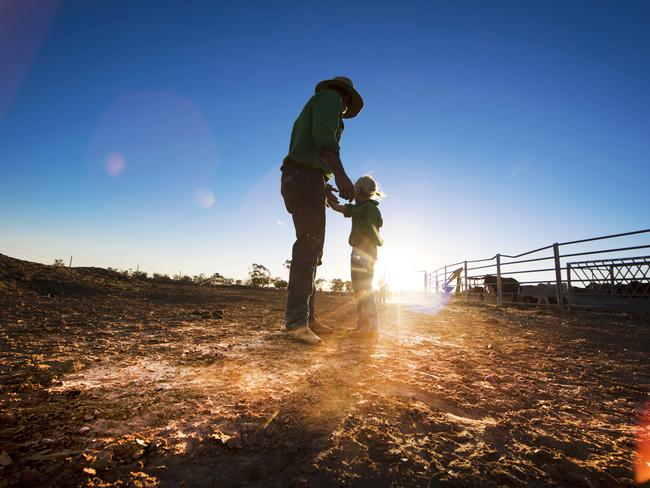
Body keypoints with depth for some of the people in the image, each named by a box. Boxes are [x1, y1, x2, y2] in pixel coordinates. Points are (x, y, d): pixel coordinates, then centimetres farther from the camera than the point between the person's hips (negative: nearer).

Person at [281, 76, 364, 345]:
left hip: (301, 179, 10)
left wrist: (325, 193, 28)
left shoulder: (313, 106, 33)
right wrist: (341, 175, -24)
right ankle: (297, 321, -20)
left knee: (311, 248, 7)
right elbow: (324, 136, -15)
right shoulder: (331, 97, 6)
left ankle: (308, 316, 8)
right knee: (308, 246, -17)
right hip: (306, 176, -10)